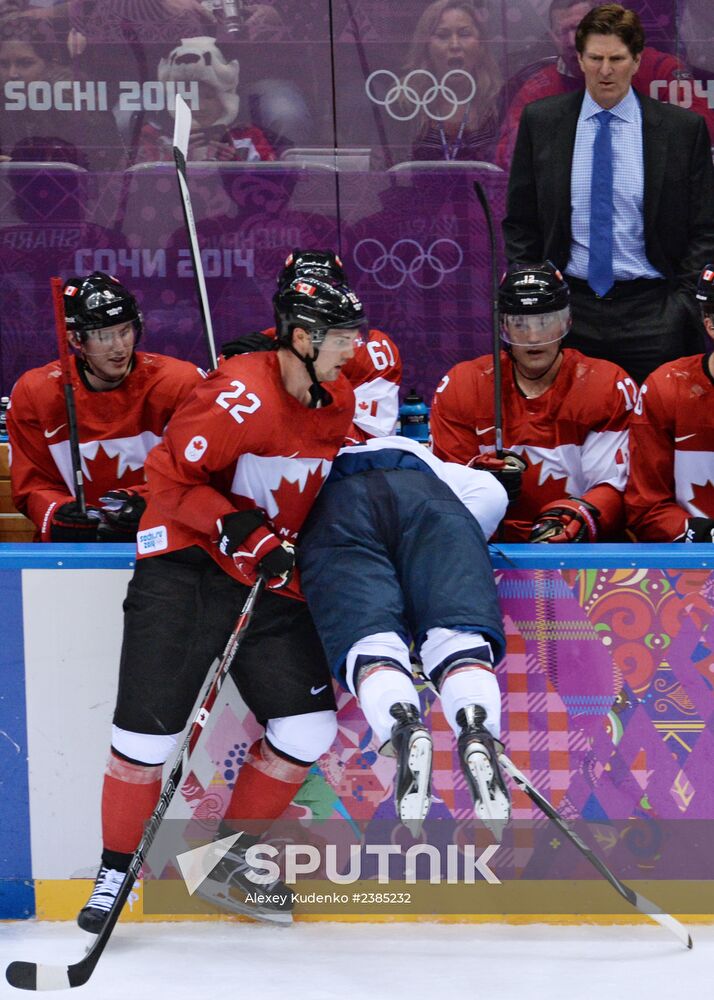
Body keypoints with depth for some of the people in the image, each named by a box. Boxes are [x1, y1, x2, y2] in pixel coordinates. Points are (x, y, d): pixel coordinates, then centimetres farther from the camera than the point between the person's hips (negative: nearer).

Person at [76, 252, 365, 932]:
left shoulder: (338, 402, 6)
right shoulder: (243, 393, -19)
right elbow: (171, 473, -16)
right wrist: (236, 527, -24)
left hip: (269, 579, 7)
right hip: (185, 566, -7)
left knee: (309, 726, 0)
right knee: (148, 724, -10)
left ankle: (229, 863, 15)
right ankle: (115, 869, 7)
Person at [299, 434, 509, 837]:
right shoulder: (427, 462, 46)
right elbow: (490, 493, 26)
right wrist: (454, 552, 29)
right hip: (427, 501, 1)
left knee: (369, 643, -14)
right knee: (459, 637, -12)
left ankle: (403, 731, -47)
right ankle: (478, 732, -45)